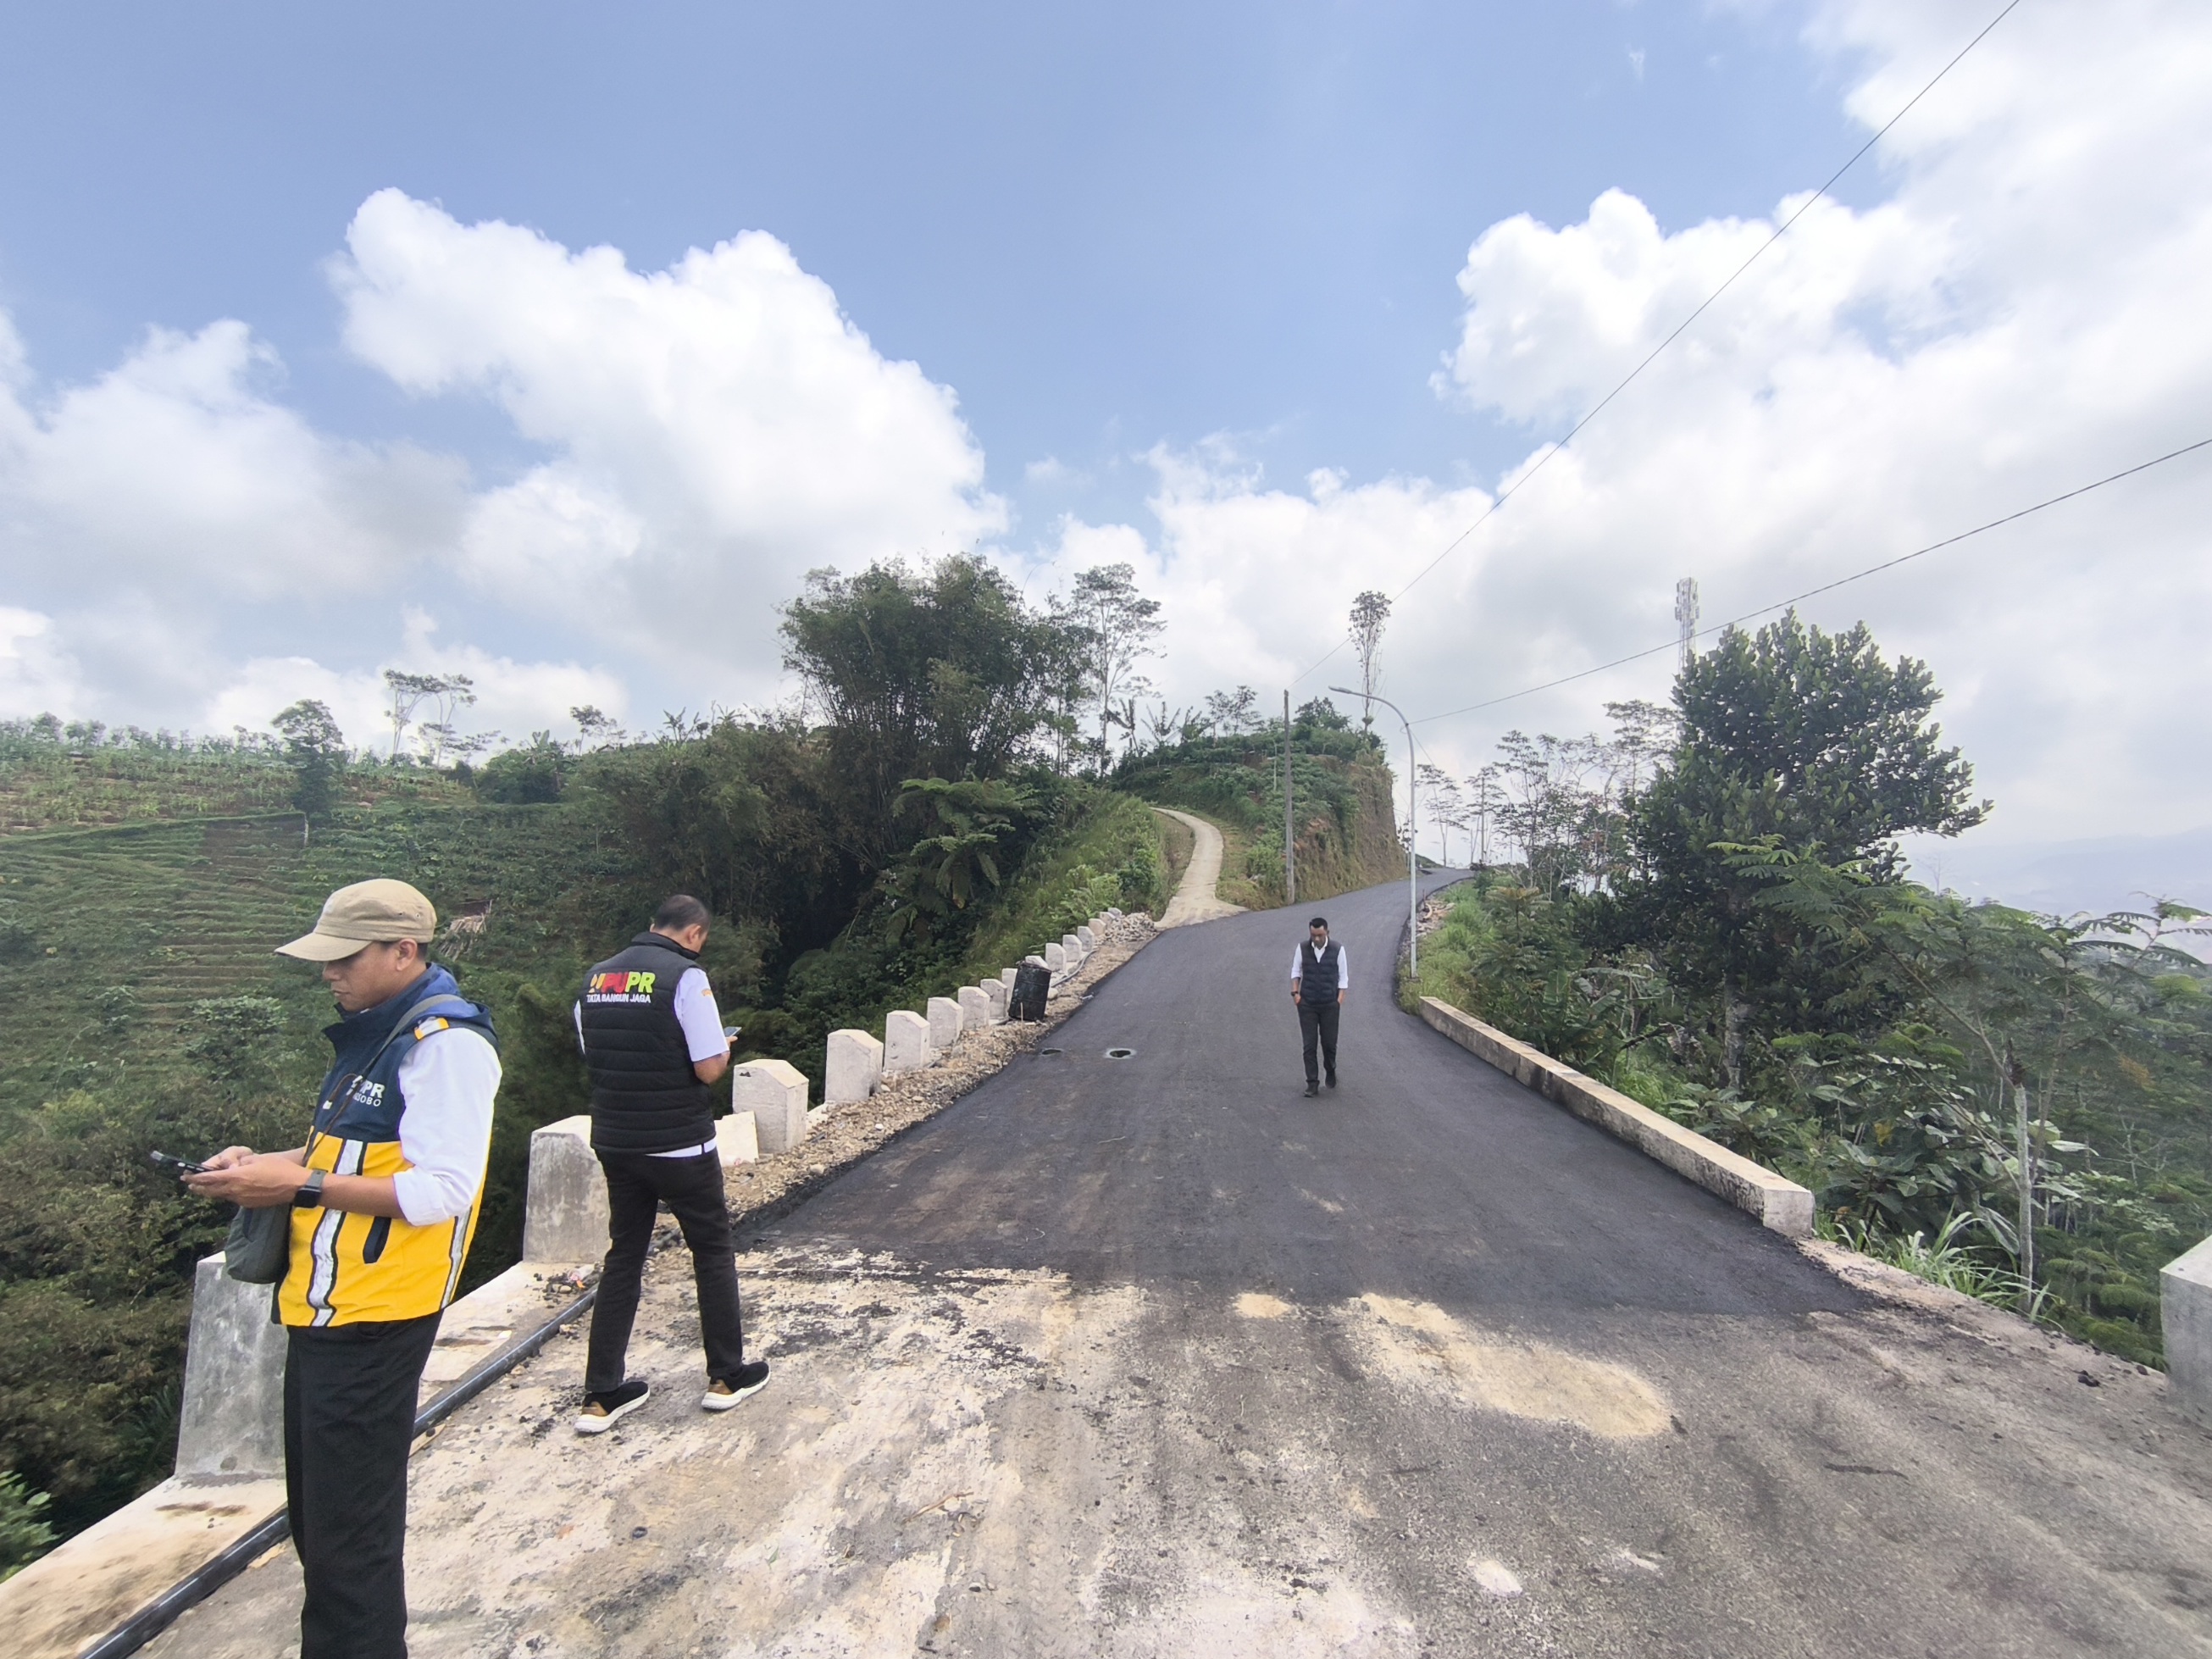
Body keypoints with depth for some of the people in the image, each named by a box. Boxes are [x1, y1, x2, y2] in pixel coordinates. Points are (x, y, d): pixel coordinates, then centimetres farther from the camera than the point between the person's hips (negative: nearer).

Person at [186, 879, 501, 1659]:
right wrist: (264, 1163, 5)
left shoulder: (447, 1042, -20)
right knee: (317, 1515, 22)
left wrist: (299, 1186, -20)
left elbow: (440, 1191, -24)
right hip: (323, 1309, 10)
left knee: (349, 1534, 2)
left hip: (372, 1322, -10)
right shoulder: (376, 1033, 11)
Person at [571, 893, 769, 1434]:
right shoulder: (686, 976, -17)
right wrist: (723, 1048, 2)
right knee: (713, 1251, 12)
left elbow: (595, 1057, 14)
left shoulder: (596, 978, 4)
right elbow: (709, 1069, -18)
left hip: (615, 1142, 6)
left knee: (624, 1256, 18)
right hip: (680, 1146, -6)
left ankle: (602, 1396, 23)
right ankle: (727, 1377, 23)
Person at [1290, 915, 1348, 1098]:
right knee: (1309, 1045, 0)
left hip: (1330, 1004, -1)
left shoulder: (1338, 950, -7)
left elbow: (1343, 976, 2)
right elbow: (1296, 971, 10)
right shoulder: (1302, 949, -4)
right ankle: (1312, 1084, 7)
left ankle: (1331, 1070, 37)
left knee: (1329, 1042, 7)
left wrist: (1340, 999, -4)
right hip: (1307, 1004, 1)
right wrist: (1295, 992, 1)